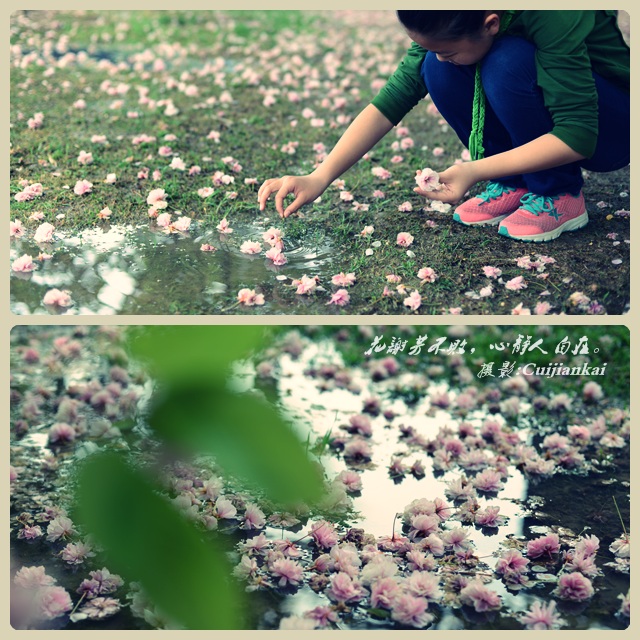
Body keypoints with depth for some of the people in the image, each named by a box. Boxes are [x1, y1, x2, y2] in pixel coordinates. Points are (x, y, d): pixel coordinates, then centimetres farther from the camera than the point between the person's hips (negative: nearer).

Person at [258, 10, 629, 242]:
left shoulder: (554, 17, -34)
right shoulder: (451, 26, -15)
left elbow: (578, 136, -33)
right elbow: (392, 100, -17)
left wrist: (475, 172, -38)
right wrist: (319, 178, -26)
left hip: (611, 132, -5)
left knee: (508, 62, -33)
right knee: (437, 70, -20)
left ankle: (561, 196, -14)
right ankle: (515, 185, -3)